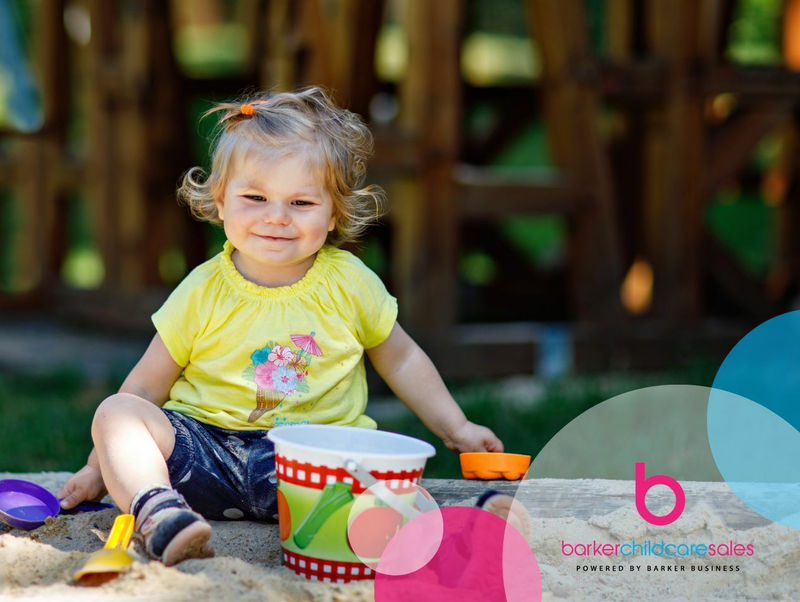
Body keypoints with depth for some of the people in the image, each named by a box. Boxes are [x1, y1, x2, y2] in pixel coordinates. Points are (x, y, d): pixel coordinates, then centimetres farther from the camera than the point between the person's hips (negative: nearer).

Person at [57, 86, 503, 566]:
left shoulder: (350, 283, 4)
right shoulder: (204, 293, 1)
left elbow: (401, 360, 19)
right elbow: (145, 389, 8)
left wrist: (457, 429, 17)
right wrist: (100, 466, 5)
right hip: (204, 445, 0)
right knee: (117, 412, -25)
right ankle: (159, 511, -48)